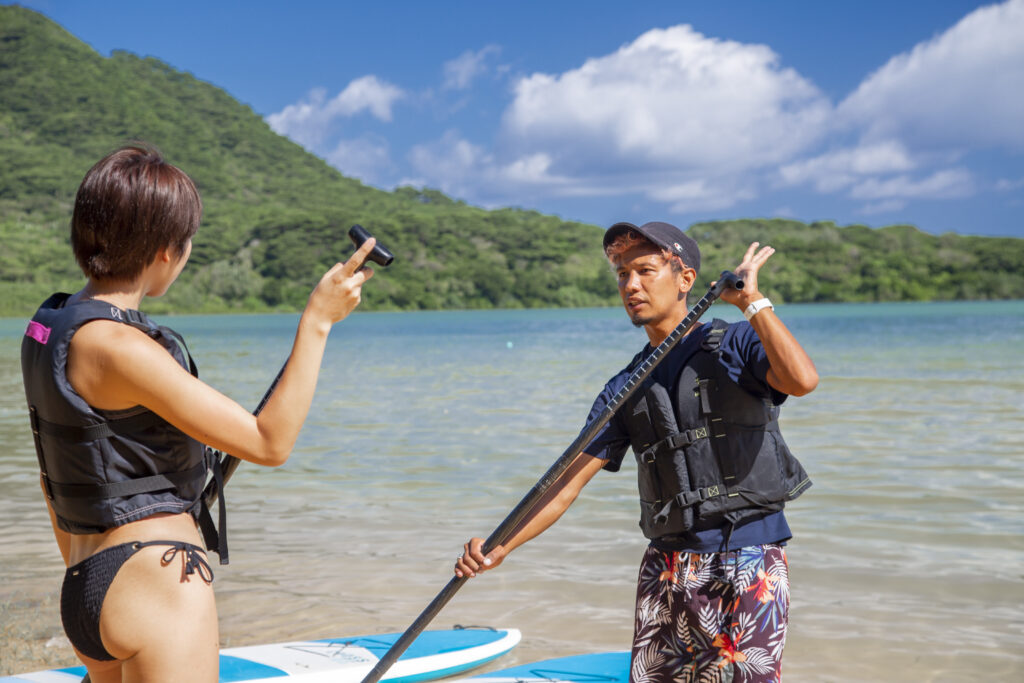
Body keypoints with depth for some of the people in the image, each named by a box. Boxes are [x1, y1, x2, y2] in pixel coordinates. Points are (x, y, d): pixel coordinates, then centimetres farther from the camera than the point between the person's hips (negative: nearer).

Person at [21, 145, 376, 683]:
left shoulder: (49, 329, 9)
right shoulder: (117, 347, -19)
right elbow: (270, 442, -19)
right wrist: (317, 319, -15)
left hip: (85, 591, 9)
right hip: (156, 584, -9)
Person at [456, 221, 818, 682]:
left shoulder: (735, 345, 0)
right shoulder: (626, 387, 11)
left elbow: (802, 379, -22)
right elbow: (569, 480, 6)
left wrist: (752, 301, -15)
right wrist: (499, 549, -5)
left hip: (747, 562, -4)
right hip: (666, 568, 5)